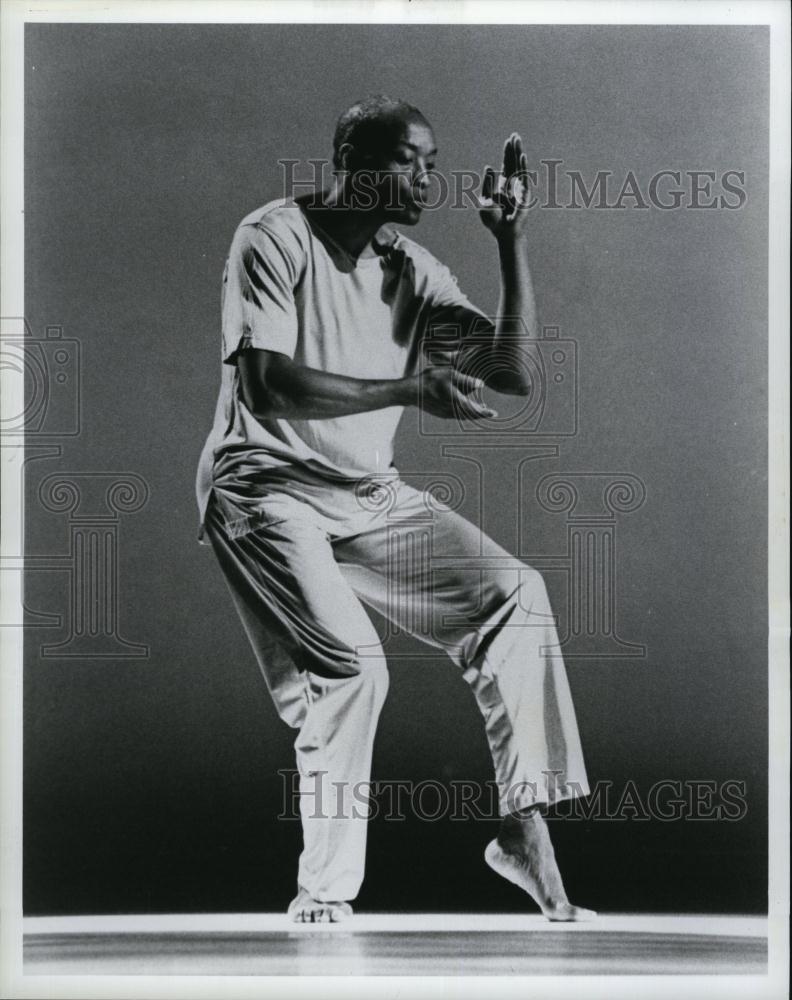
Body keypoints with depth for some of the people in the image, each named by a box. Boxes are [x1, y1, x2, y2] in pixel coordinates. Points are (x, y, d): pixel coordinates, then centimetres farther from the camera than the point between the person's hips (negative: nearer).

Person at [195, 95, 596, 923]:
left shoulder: (411, 268, 7)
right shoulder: (273, 238, -9)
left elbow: (516, 371, 0)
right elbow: (267, 384, -22)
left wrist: (511, 240, -5)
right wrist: (411, 391, -27)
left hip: (369, 493, 6)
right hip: (267, 486, -6)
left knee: (513, 590, -10)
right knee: (350, 663, -24)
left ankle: (522, 827, -7)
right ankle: (324, 887, -9)